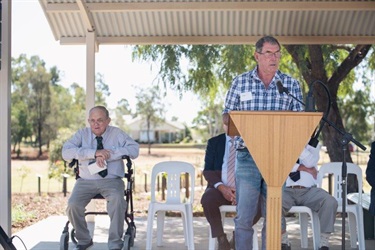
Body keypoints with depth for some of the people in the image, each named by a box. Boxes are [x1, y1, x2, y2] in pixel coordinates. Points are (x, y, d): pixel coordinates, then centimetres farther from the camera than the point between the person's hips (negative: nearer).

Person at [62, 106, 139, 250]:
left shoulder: (117, 133, 7)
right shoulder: (82, 134, 8)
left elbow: (134, 149, -7)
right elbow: (66, 153, -7)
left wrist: (109, 154, -18)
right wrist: (94, 153, -19)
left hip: (112, 180, -1)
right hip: (86, 181, 2)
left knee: (117, 200, -33)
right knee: (73, 205, -25)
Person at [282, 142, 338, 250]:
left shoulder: (313, 144, 16)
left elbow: (310, 162, -5)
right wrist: (303, 168, -4)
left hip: (309, 190, 1)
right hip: (287, 190, -1)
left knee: (330, 202, -28)